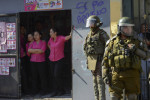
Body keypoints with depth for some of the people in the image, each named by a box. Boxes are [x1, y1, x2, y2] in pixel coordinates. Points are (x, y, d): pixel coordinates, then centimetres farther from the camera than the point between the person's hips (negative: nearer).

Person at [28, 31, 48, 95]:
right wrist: (38, 50, -6)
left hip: (41, 61, -3)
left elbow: (42, 51, -9)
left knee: (42, 76, -4)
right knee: (34, 76, 3)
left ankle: (43, 90, 5)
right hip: (33, 61, 3)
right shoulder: (32, 43, 15)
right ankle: (35, 90, 12)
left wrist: (33, 51, -1)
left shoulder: (43, 42, 5)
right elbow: (29, 50, 0)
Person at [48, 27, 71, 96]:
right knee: (55, 76, 8)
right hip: (52, 60, 6)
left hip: (59, 60, -6)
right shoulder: (51, 39, 7)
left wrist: (70, 35, -51)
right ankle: (56, 91, 15)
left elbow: (67, 37, -30)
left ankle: (62, 90, 7)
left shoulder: (61, 38, -10)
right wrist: (51, 50, 13)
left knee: (57, 75, -11)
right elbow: (48, 44, 29)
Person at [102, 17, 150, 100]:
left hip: (132, 74, 0)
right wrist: (105, 75, 1)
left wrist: (136, 50, -13)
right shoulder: (112, 42, 6)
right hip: (116, 74, 0)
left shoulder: (137, 41, 6)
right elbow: (105, 60, 8)